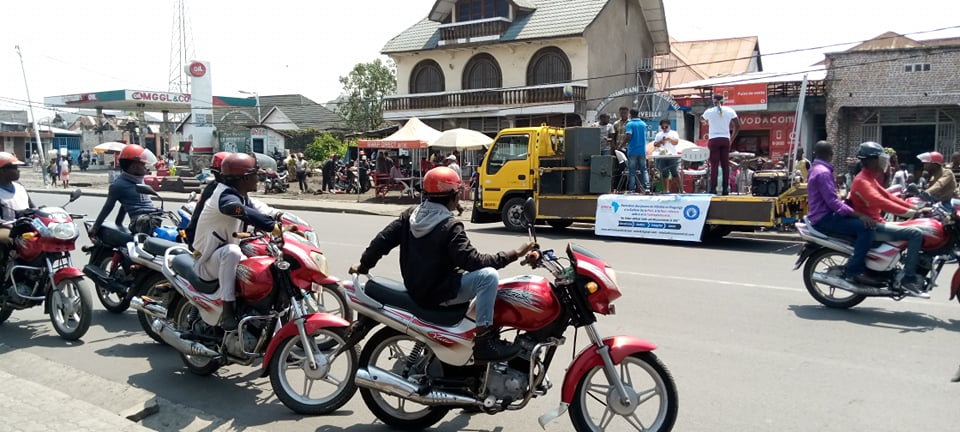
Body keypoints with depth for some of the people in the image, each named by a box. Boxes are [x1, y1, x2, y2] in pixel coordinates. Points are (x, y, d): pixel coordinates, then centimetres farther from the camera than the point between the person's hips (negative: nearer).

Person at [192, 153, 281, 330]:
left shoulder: (242, 197, 7)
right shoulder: (226, 197, -23)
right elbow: (245, 213, -44)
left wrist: (284, 226, -16)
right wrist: (274, 227, -53)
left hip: (223, 257, 10)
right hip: (205, 263, -10)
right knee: (231, 251, -39)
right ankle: (228, 311, -38)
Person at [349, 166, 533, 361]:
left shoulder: (411, 214, 1)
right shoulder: (450, 226, -20)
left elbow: (384, 239, 5)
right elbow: (472, 261, -24)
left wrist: (364, 265, 19)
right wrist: (513, 255, -19)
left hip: (414, 288, 9)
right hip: (438, 294, -9)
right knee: (488, 275, -21)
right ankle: (484, 341, -22)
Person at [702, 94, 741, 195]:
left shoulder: (708, 112, -1)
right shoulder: (730, 111, 4)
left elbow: (706, 123, 18)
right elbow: (737, 126, 5)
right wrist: (732, 139, 11)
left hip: (713, 140, -2)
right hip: (725, 140, 2)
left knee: (714, 165, -4)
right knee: (725, 164, 5)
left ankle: (713, 189, -7)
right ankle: (725, 189, 5)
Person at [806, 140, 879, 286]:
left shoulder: (816, 169, 18)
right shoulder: (823, 172, -16)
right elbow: (833, 202, -24)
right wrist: (860, 215, -28)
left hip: (824, 215, 11)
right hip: (825, 219, -11)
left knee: (861, 223, 17)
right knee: (865, 227, -24)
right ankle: (854, 271, -22)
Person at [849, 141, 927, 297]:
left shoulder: (870, 179, 18)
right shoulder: (862, 181, -16)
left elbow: (887, 196, 15)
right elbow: (879, 201, -30)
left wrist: (913, 208, 5)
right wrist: (906, 212, -35)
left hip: (877, 223, 11)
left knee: (914, 229, 17)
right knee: (916, 233, -20)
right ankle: (908, 280, -19)